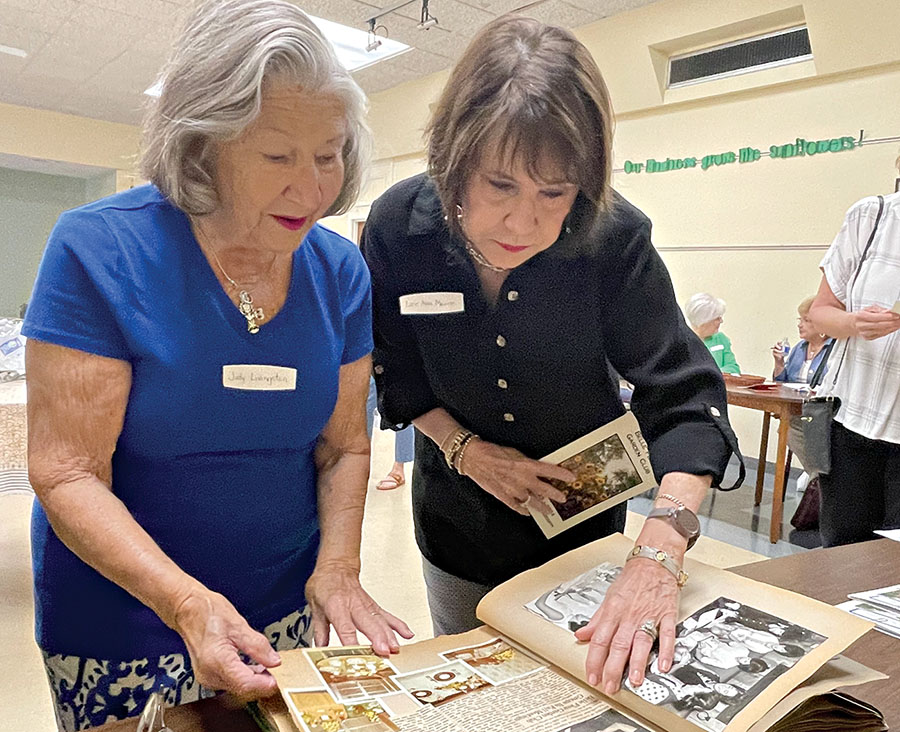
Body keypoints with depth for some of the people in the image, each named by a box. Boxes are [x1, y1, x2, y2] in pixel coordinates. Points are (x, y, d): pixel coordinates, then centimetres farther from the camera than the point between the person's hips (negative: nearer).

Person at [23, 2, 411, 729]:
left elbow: (343, 447, -1)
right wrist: (186, 602, -31)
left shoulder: (340, 271, -7)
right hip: (122, 623, -3)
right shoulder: (98, 251, -18)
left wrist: (338, 567, -16)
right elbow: (65, 473, -19)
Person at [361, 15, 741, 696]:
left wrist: (658, 551, -41)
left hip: (583, 508, -1)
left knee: (585, 669, 23)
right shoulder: (398, 226, -21)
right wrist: (464, 447, -19)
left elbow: (683, 397, -28)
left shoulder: (614, 237, -27)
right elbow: (395, 371, -7)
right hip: (458, 508, 2)